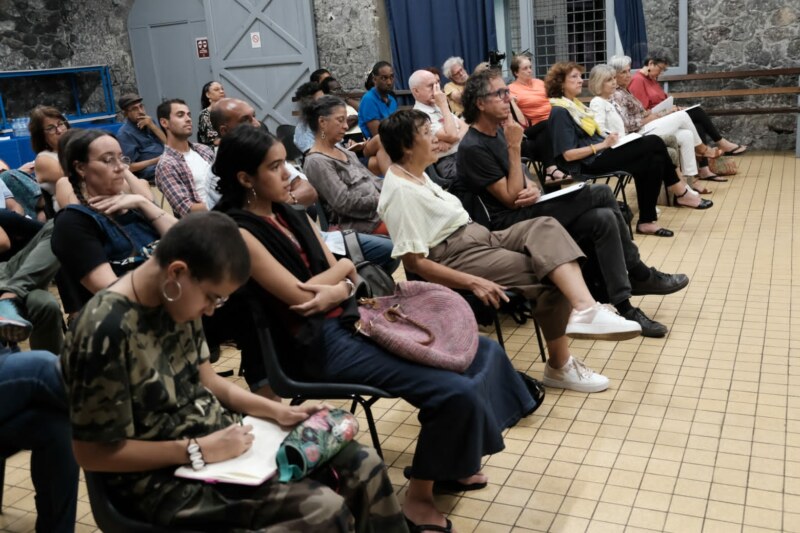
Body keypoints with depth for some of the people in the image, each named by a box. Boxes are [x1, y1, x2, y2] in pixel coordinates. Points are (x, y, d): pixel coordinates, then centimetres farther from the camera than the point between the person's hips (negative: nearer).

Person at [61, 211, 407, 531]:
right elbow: (93, 453, -19)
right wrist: (198, 450, -20)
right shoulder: (107, 330, -25)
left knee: (364, 467, -1)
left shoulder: (176, 302, -2)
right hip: (163, 480, -7)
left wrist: (277, 411, -1)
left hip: (217, 434, 8)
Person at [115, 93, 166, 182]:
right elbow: (129, 167, -8)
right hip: (151, 173, -8)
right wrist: (156, 160, -15)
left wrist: (152, 126, -3)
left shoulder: (148, 121, 16)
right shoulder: (125, 133, -4)